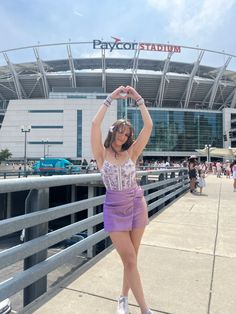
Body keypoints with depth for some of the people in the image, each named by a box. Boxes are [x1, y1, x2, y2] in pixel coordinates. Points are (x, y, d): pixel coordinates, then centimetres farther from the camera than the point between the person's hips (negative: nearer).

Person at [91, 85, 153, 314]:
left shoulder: (131, 153, 3)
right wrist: (110, 98, -11)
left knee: (131, 257, 10)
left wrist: (138, 100, -3)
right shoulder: (102, 154, -2)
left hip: (136, 205, 3)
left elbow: (148, 126, -3)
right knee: (129, 259, 0)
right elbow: (95, 124, -14)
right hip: (114, 208, -2)